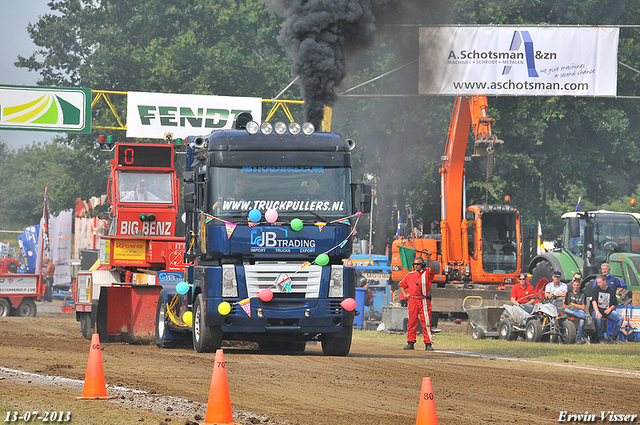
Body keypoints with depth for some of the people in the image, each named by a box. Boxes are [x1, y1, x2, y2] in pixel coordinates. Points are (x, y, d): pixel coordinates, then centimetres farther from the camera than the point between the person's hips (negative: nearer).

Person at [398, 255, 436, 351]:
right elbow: (401, 285, 25)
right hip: (412, 302, 4)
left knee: (426, 323, -6)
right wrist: (405, 294, 10)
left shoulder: (426, 273, 4)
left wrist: (429, 259, -32)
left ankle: (428, 344, -5)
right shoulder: (409, 275, 15)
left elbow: (431, 268, -18)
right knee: (411, 323, 5)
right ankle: (410, 343, 10)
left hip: (424, 302, -4)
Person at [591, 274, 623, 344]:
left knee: (620, 319, -21)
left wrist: (609, 309, -9)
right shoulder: (595, 289, 2)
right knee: (598, 318, -37)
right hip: (597, 310, -2)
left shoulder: (611, 291, 8)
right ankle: (600, 337, -20)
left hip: (607, 310, 2)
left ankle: (612, 337, -15)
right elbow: (593, 301, -11)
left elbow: (614, 304, 14)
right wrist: (597, 312, -27)